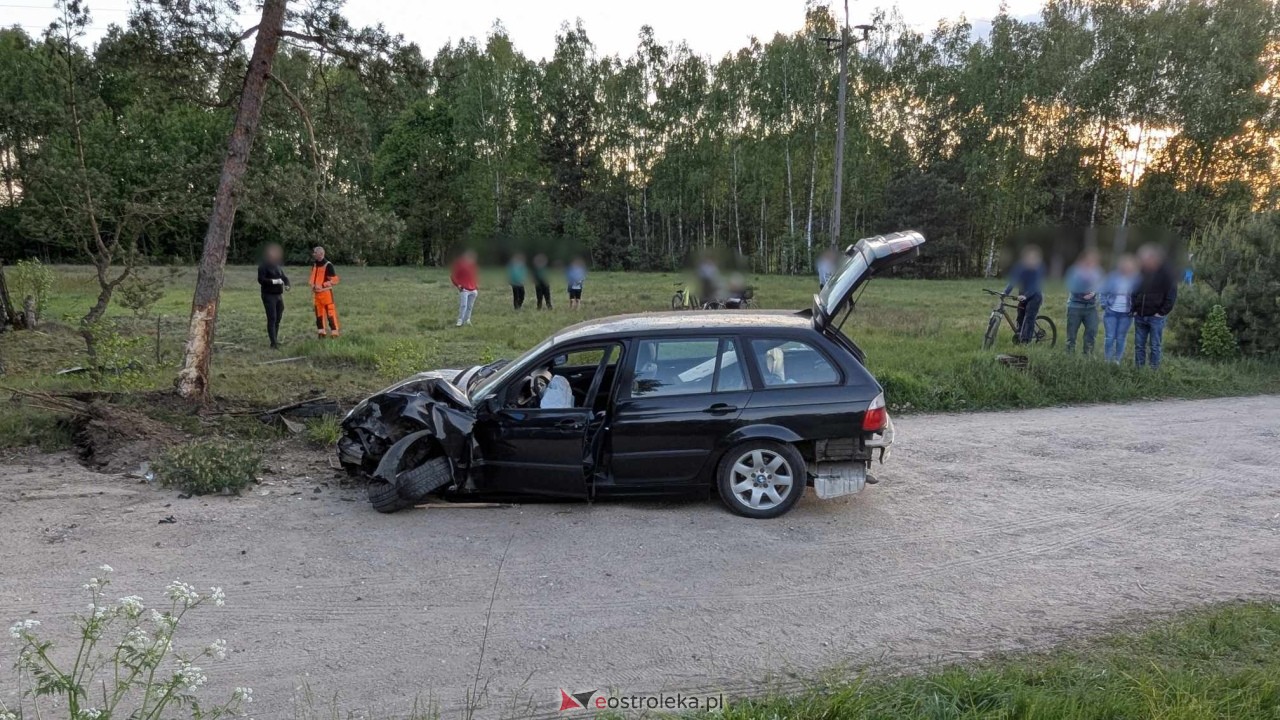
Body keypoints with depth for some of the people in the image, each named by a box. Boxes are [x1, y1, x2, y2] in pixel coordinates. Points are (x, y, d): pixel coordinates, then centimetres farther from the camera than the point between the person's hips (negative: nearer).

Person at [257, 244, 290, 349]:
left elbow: (284, 277, 17)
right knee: (272, 319, -12)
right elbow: (261, 280, -16)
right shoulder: (263, 266, -7)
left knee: (278, 319, 11)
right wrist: (274, 281, -22)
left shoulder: (278, 266, 14)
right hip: (269, 296, -7)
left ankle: (275, 339, 22)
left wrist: (287, 284, -4)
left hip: (279, 295, 7)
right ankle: (273, 343, -14)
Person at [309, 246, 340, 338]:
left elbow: (334, 280, -14)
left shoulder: (328, 265, -13)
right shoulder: (314, 265, 11)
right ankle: (321, 331, 20)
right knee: (319, 313, 12)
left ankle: (335, 331, -4)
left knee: (330, 312, -8)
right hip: (316, 293, 8)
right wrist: (313, 286, 10)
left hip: (326, 292, -8)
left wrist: (322, 285, -20)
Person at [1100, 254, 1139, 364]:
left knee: (1121, 338, 5)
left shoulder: (1135, 279, 0)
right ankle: (1107, 361, 7)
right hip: (1111, 312, 0)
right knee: (1109, 337, -2)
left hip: (1126, 314, 0)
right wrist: (1104, 305, -4)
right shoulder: (1113, 277, -1)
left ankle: (1117, 361, 14)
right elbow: (1104, 292, 7)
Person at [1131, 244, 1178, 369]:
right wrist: (1134, 309, 6)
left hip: (1156, 316, -5)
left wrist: (1162, 312, -11)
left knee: (1155, 347, 1)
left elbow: (1172, 294, -7)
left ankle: (1154, 371, 6)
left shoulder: (1166, 271, -7)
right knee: (1139, 346, 8)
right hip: (1139, 316, 5)